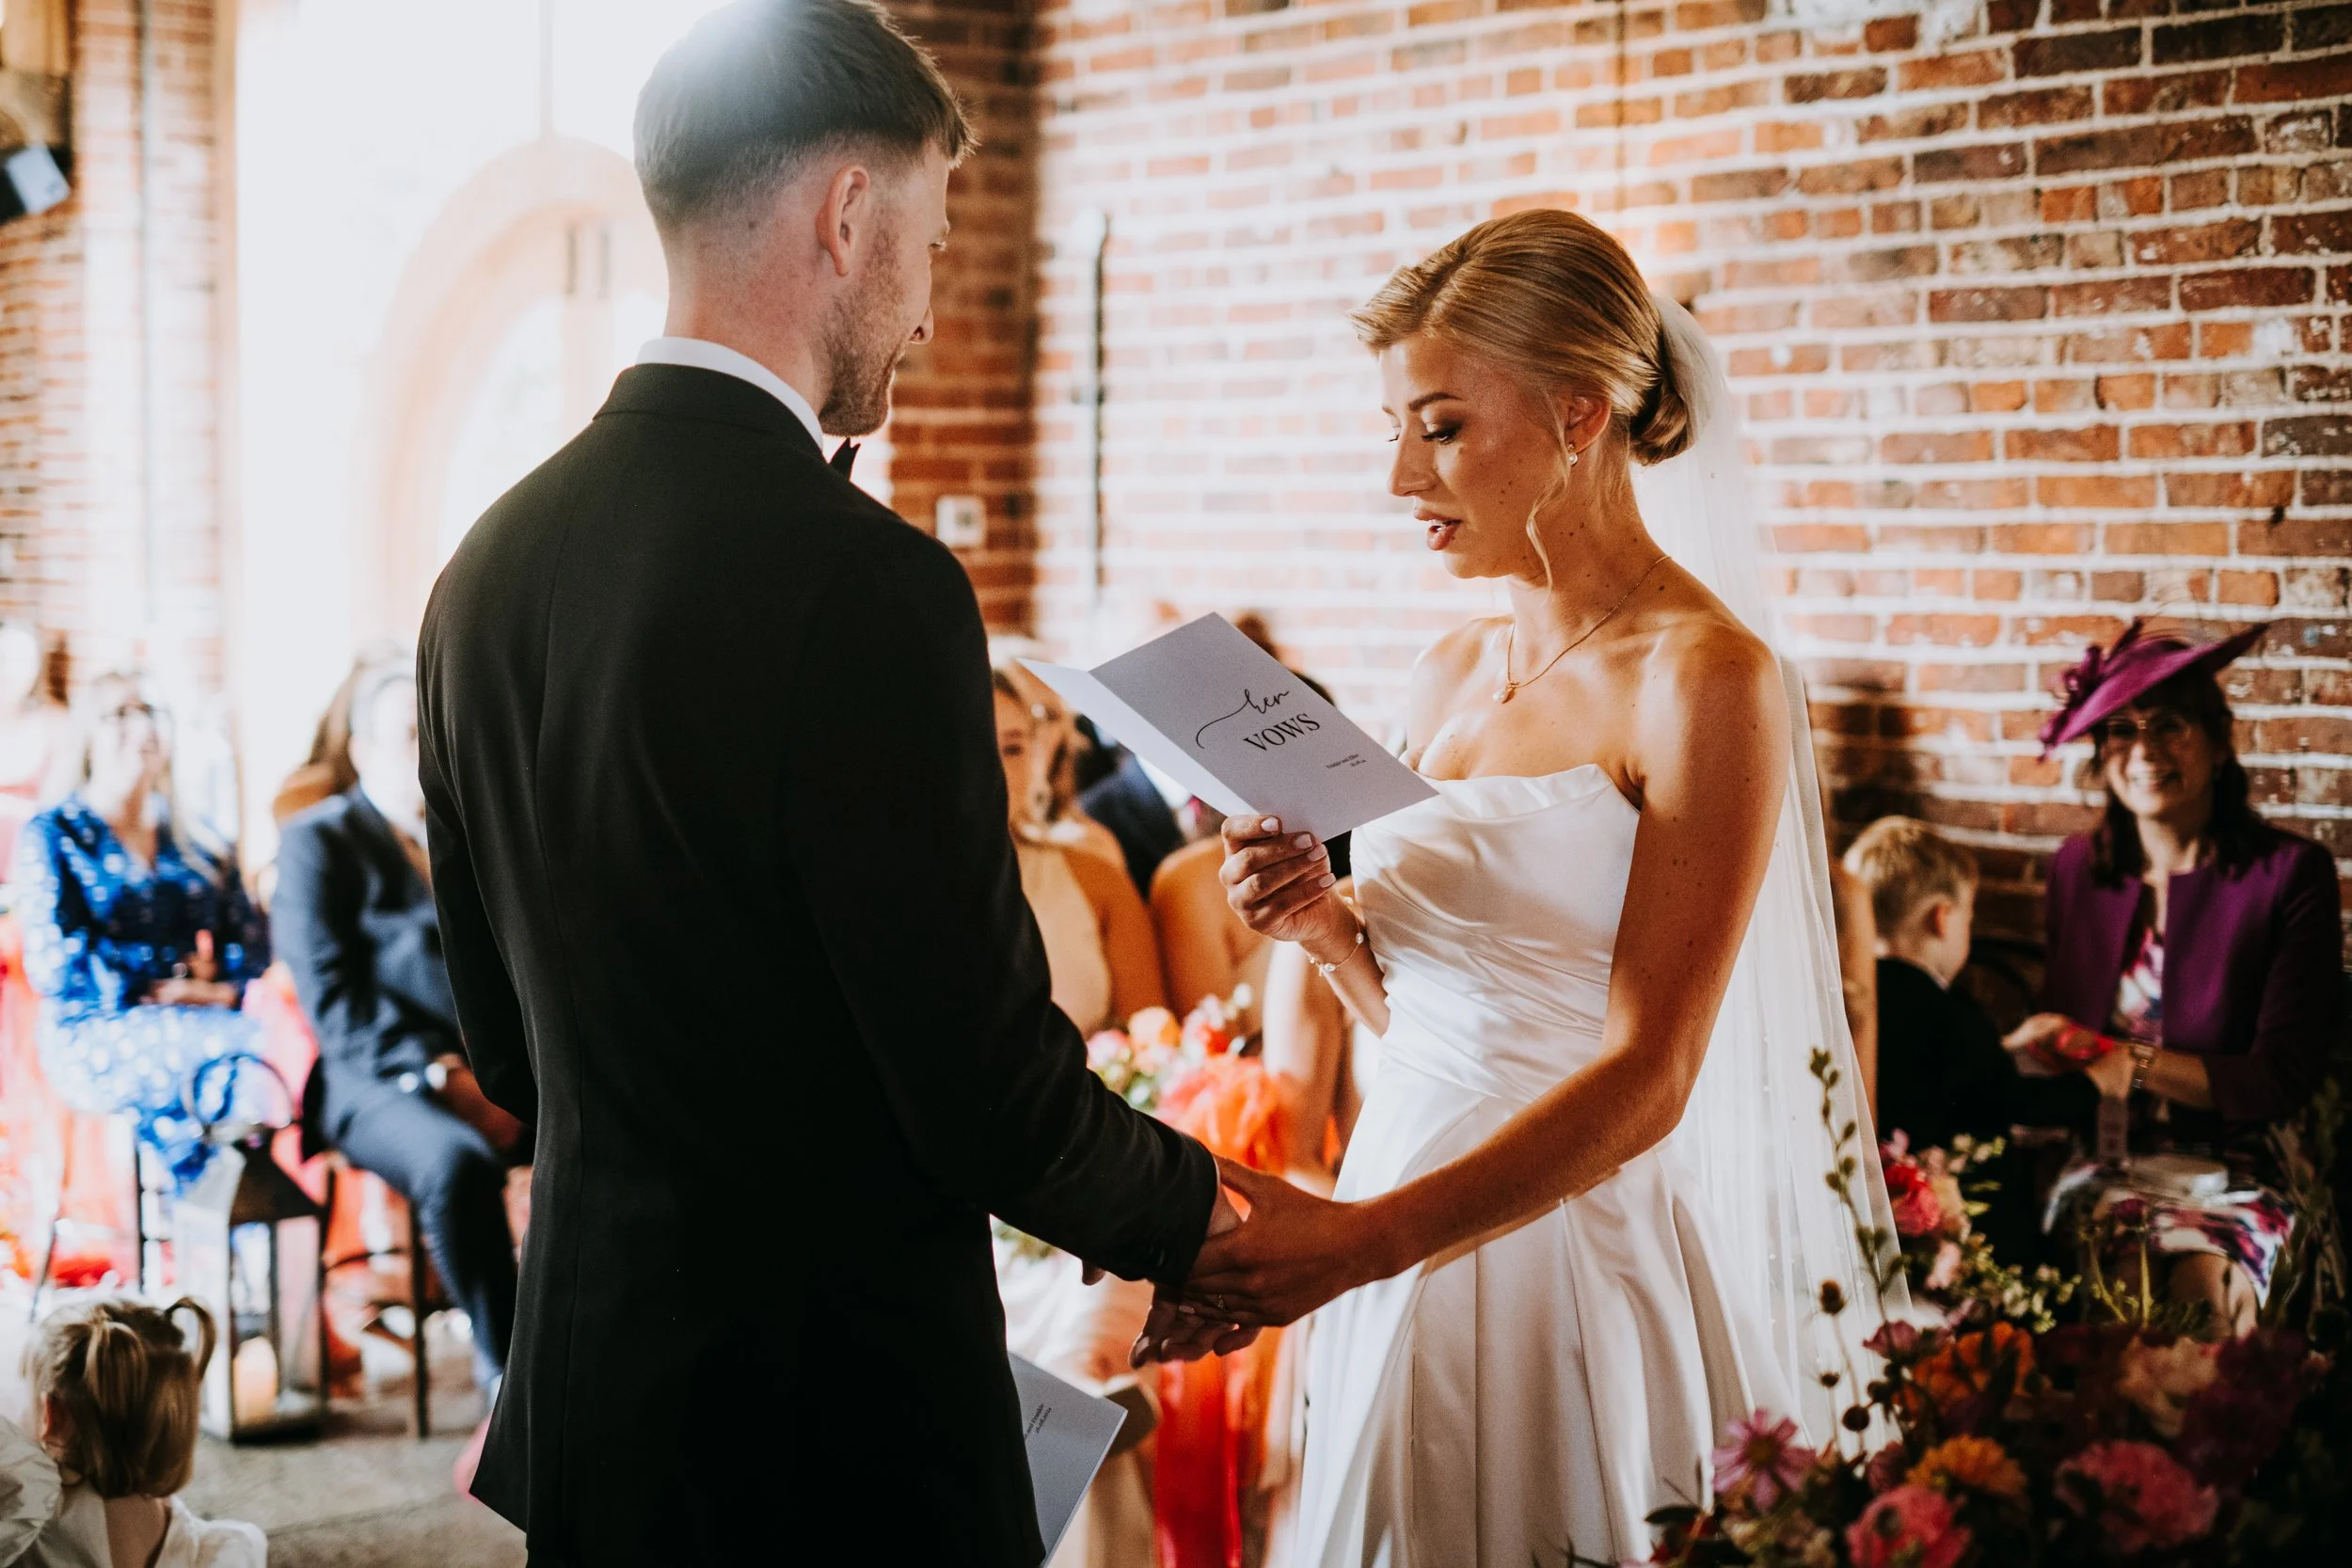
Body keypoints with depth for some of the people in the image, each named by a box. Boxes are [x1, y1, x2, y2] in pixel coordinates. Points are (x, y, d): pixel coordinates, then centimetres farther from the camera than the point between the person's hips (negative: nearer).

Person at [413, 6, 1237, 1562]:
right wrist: (1188, 1209, 0)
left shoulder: (489, 569, 3)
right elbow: (991, 1079, -19)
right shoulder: (862, 584, -21)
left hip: (590, 1388, 7)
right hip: (843, 1404, -7)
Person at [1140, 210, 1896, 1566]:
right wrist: (1328, 929, -4)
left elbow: (1648, 1074, -20)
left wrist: (1362, 1239, -30)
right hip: (1408, 1241, 7)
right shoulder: (1452, 675, 9)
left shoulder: (1704, 678, -13)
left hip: (1585, 1241, -7)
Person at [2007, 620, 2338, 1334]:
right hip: (2096, 1163, 3)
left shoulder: (2290, 874, -2)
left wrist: (2106, 1055, -9)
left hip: (2230, 1172, -3)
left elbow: (2280, 1082, -6)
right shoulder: (2079, 867, 11)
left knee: (2204, 1280, -34)